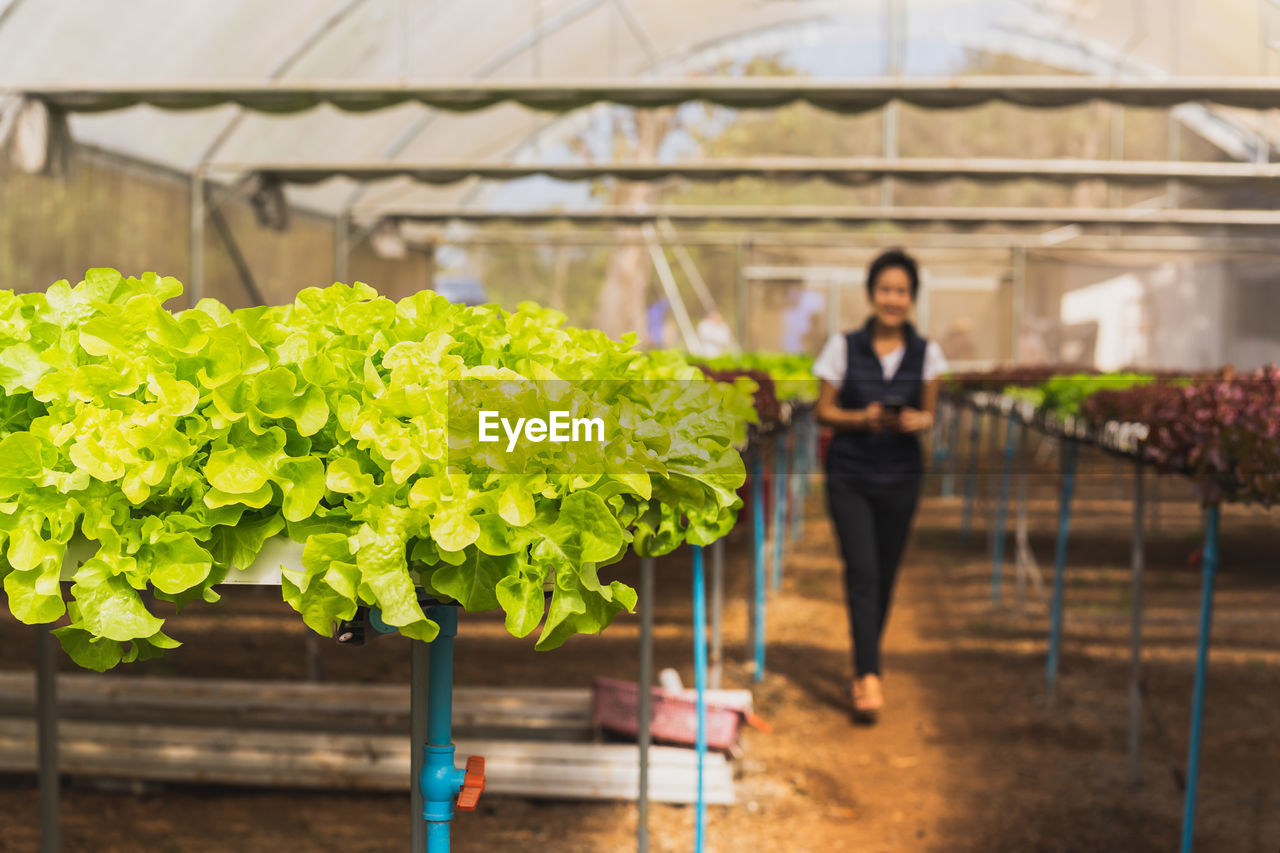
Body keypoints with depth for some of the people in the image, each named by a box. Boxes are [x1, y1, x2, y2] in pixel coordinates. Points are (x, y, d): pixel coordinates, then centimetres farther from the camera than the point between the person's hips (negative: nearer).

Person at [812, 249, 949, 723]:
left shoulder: (925, 354, -1)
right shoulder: (843, 347, -5)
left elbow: (929, 413, 7)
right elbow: (823, 411, -1)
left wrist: (915, 421, -17)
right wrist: (863, 419, -19)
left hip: (900, 479, 2)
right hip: (849, 475, -2)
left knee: (885, 576, 10)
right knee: (862, 570, -14)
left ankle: (863, 665, 30)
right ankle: (869, 676, -15)